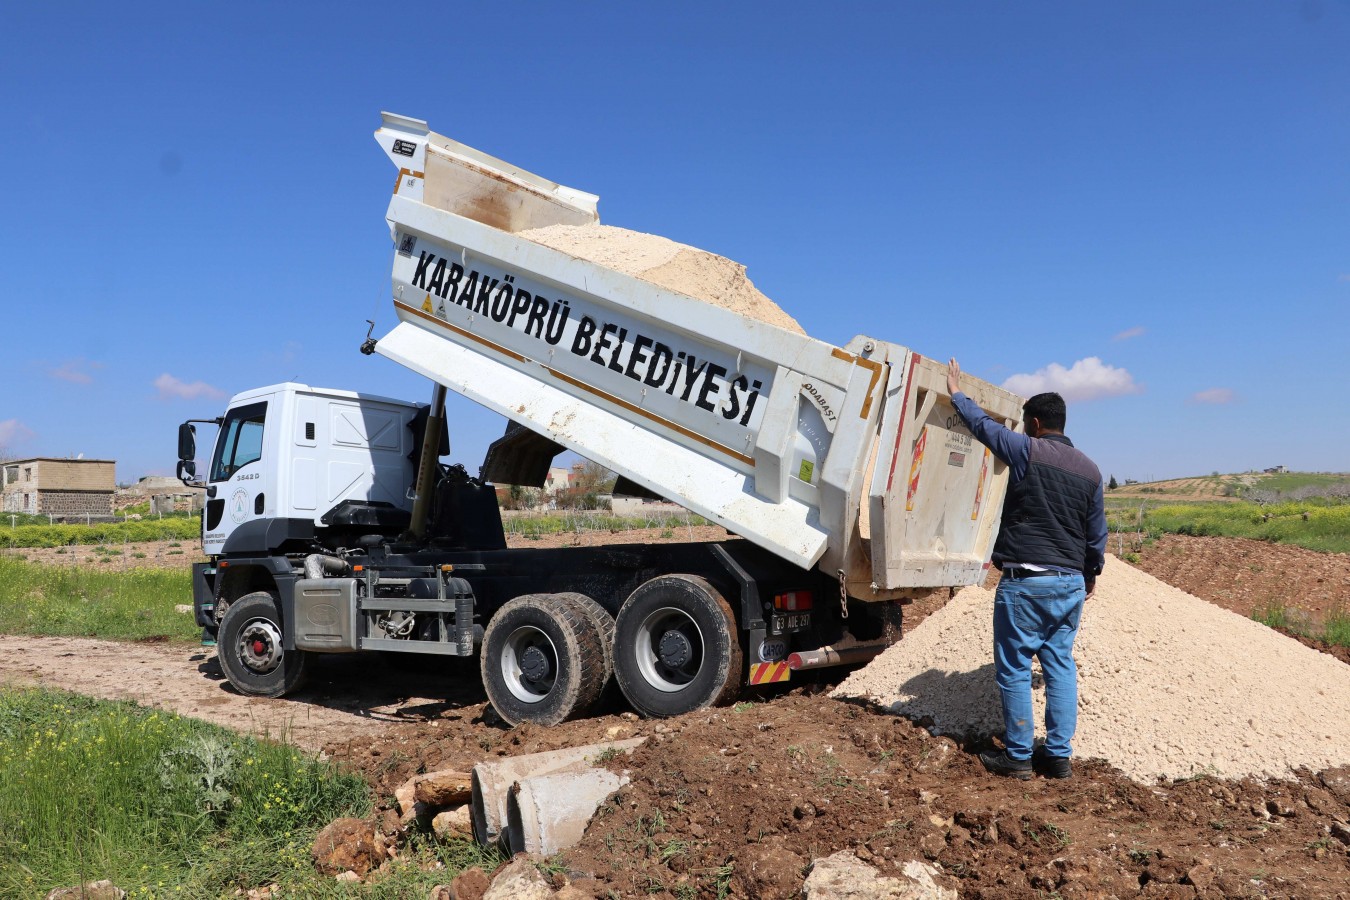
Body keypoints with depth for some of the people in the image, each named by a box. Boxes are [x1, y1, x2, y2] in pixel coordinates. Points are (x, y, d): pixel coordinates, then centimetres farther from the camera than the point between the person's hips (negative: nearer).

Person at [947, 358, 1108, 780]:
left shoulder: (1028, 451, -9)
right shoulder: (1089, 468, 11)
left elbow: (983, 425, 3)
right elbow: (1097, 534, 18)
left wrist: (957, 393, 20)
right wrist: (1090, 573, 32)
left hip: (1025, 580, -6)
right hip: (1071, 582, 7)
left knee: (1014, 669, 2)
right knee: (1060, 665, 11)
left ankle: (1018, 756, 7)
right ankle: (1058, 755, 14)